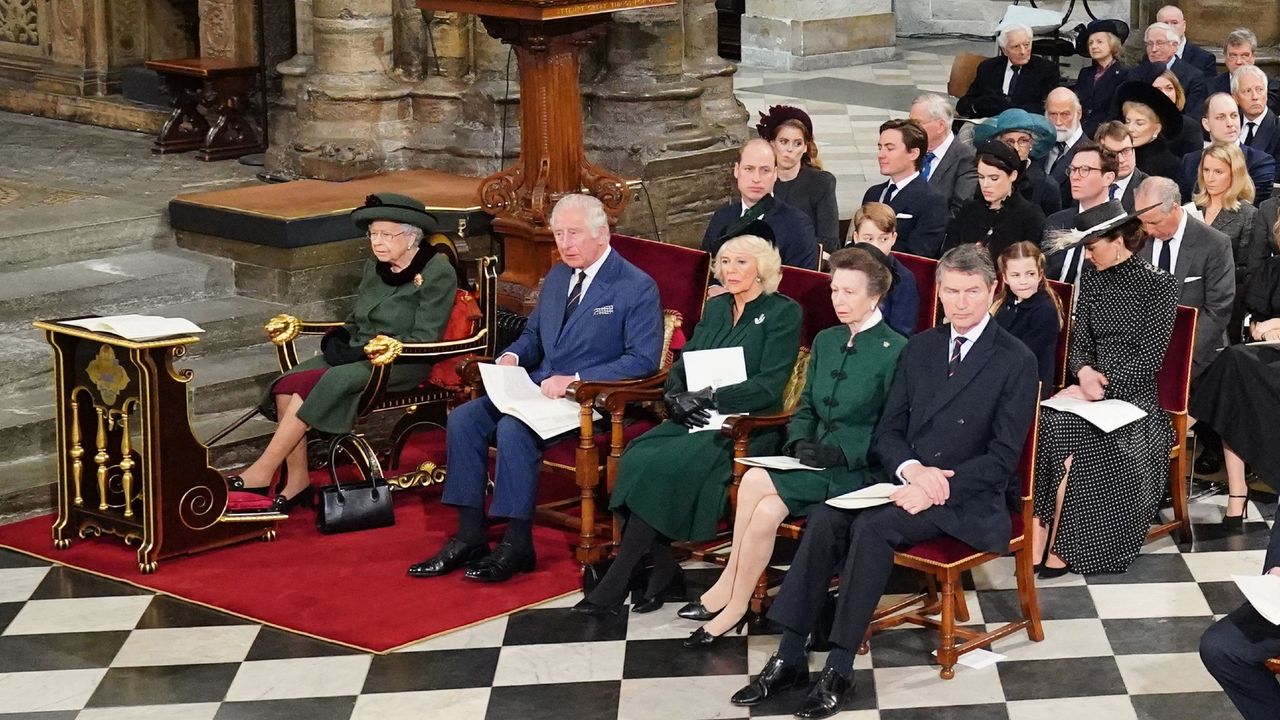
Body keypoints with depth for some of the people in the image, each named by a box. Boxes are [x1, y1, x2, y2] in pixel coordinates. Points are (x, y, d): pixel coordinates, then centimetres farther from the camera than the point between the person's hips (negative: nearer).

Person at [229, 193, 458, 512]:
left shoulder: (437, 273, -8)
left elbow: (425, 340, -12)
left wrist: (367, 349, -18)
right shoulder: (374, 268, 13)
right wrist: (339, 340, -2)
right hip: (357, 354, 7)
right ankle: (297, 480, -17)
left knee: (324, 384, -29)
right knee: (288, 384, -20)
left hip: (399, 364, -7)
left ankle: (262, 473, -21)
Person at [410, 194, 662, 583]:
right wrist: (511, 357, 2)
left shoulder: (637, 288, -9)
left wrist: (575, 380, -23)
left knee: (513, 429, -31)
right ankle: (470, 536, -10)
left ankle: (517, 546, -20)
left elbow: (643, 360, -15)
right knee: (463, 418, -12)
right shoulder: (557, 276, 16)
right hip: (538, 389, 8)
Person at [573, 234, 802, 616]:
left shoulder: (783, 313, -1)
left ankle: (616, 582, -25)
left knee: (662, 466, -29)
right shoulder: (715, 308, 19)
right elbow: (683, 364, 17)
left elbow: (769, 385, -11)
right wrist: (675, 397, -6)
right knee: (637, 457, -24)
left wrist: (710, 397, -18)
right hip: (695, 419, 6)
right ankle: (663, 569, -16)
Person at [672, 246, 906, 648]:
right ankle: (734, 601, -16)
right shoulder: (825, 341, 15)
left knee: (757, 482, -24)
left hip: (858, 469, -6)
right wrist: (798, 441, -3)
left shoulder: (895, 351, -7)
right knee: (767, 510, -25)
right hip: (814, 461, 6)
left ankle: (730, 594, -11)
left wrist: (838, 452, -20)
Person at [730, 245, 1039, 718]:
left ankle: (839, 669, -27)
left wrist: (939, 486, -21)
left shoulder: (1016, 361, -4)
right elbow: (888, 432, 11)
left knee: (872, 526, -31)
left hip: (967, 498, -5)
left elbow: (1003, 457, -9)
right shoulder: (919, 349, 13)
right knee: (825, 519, -22)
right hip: (906, 481, 5)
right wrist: (911, 469, -11)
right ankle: (790, 657, -22)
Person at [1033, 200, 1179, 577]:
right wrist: (1084, 371, -11)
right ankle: (1041, 537, -30)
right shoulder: (1092, 279, 13)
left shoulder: (1159, 285, -5)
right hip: (1091, 388, 5)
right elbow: (1078, 342, 11)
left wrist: (1102, 383, -18)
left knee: (1058, 426, -30)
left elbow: (1150, 358, -10)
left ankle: (1053, 544, -24)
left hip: (1133, 396, -5)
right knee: (1045, 422, -28)